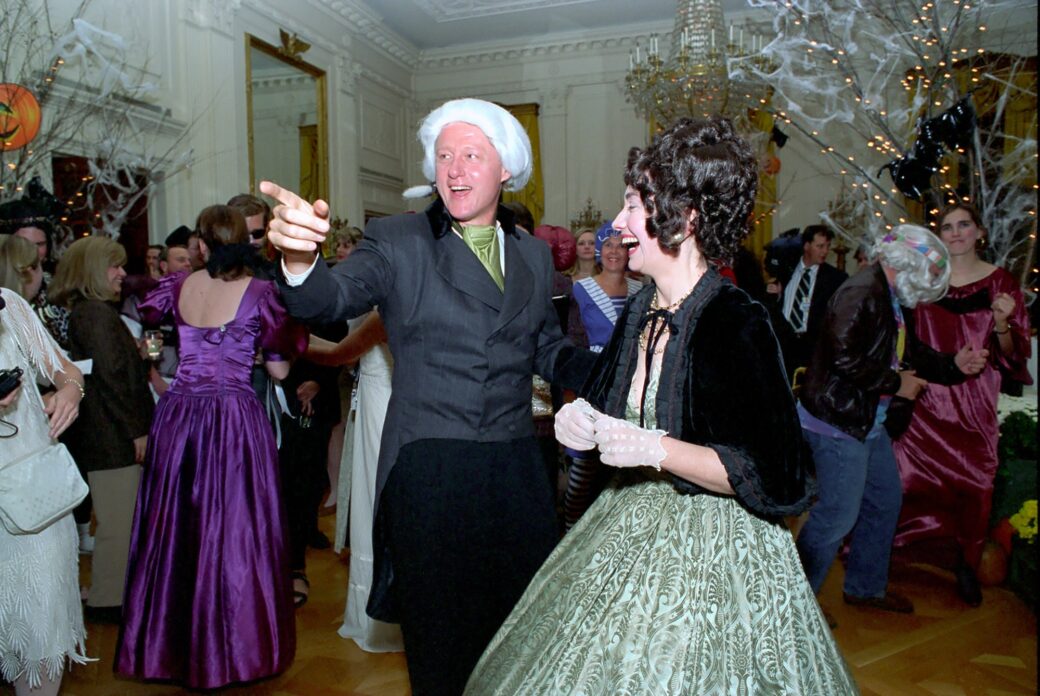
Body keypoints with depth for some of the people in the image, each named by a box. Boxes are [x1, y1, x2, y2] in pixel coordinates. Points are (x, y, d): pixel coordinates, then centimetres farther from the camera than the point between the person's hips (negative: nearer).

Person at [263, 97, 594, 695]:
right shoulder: (399, 242, -4)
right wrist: (301, 258, -41)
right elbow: (332, 298, -19)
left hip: (516, 471, 4)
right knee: (437, 633, 13)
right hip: (427, 472, -3)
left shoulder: (534, 255, 9)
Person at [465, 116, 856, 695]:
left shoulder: (738, 324, -21)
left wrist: (657, 449, -26)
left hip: (710, 553, -7)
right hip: (629, 532, 7)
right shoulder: (639, 311, 3)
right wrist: (581, 423, -5)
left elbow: (777, 478, -23)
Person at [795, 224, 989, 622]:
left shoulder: (895, 299, 12)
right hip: (838, 422, -11)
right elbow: (846, 360, -29)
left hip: (869, 422, 11)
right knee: (838, 514, -5)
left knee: (885, 500, 20)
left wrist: (954, 365, 3)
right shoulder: (862, 294, -20)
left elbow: (910, 355, 19)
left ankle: (866, 588, 38)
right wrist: (897, 384, -16)